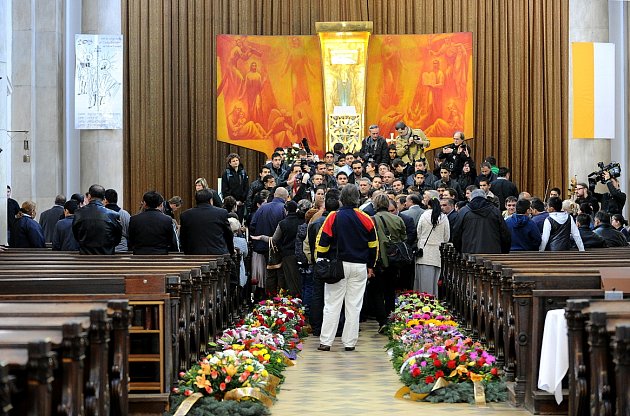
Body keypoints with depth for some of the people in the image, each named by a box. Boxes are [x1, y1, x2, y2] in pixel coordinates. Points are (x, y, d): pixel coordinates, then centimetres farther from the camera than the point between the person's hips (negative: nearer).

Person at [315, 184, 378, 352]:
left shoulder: (333, 217, -6)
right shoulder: (365, 219, 0)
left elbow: (322, 244, -6)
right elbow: (374, 245, 7)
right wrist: (370, 266, 18)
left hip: (338, 265, -1)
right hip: (359, 267, 1)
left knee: (332, 305, 3)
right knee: (354, 306, 6)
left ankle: (325, 342, 1)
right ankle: (349, 342, 7)